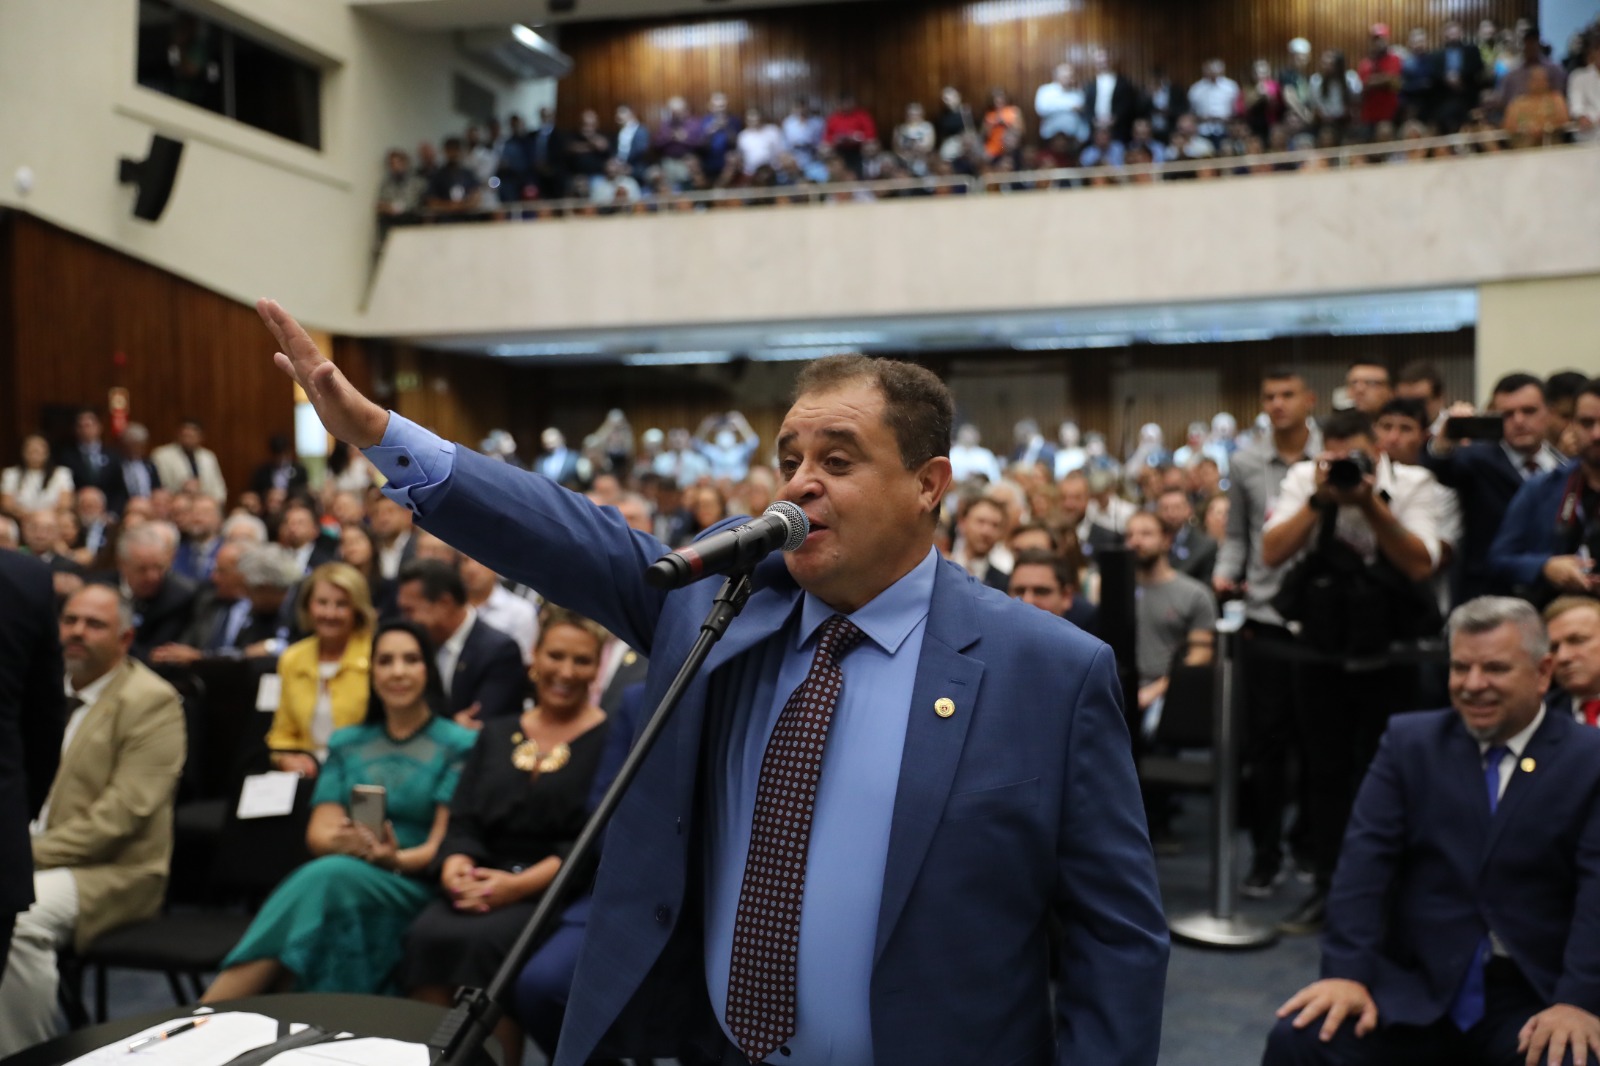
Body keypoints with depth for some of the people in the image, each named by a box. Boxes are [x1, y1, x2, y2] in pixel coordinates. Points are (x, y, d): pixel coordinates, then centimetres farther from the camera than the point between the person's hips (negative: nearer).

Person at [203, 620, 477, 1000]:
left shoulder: (458, 744, 6)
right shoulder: (346, 744, 20)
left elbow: (444, 843, -2)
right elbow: (318, 832, 8)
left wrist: (396, 859, -24)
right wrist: (343, 841, -16)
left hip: (412, 886, -3)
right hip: (341, 874, 3)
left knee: (328, 877, -35)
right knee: (324, 876, -36)